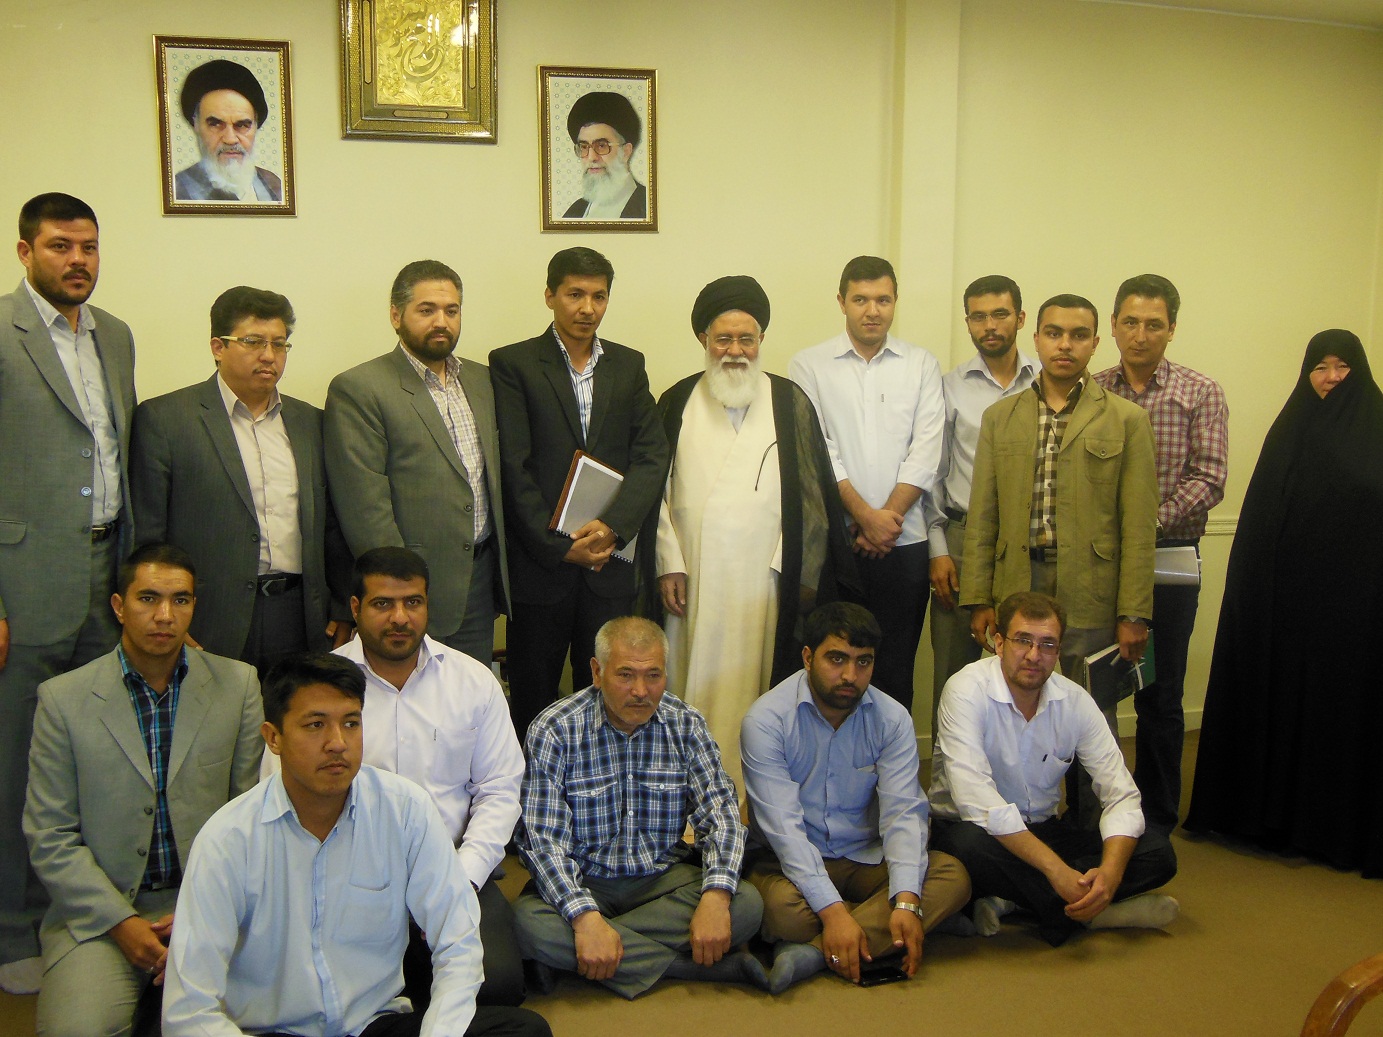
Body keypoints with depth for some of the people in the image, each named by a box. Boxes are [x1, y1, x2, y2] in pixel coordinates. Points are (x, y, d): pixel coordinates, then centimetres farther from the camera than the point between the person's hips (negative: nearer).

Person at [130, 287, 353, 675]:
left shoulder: (310, 422, 15)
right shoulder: (163, 418, 1)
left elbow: (331, 528, 17)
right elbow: (146, 535, -2)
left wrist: (342, 611, 10)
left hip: (300, 622, 4)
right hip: (211, 625, -3)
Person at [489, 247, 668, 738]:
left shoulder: (628, 365, 12)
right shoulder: (512, 364, 0)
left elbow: (652, 457, 3)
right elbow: (513, 468, -6)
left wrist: (613, 526, -12)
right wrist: (559, 547, -11)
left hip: (611, 564, 3)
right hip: (540, 564, -3)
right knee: (533, 700, 6)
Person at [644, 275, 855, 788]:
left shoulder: (790, 403, 8)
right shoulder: (678, 403, 11)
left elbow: (814, 494, 5)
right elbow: (658, 489, 8)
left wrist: (804, 573, -1)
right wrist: (668, 564, 0)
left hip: (766, 579, -1)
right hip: (694, 578, 1)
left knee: (757, 685, -1)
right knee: (698, 685, 3)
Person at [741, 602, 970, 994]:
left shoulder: (893, 719, -3)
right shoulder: (766, 720, -15)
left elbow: (903, 813, -13)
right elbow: (783, 826, -22)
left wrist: (907, 901, -29)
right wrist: (831, 909, -32)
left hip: (866, 860, 4)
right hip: (790, 860, -4)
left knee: (953, 877, -21)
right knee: (783, 906, -36)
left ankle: (813, 950, -28)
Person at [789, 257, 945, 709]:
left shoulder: (922, 365, 11)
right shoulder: (809, 365, 5)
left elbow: (926, 450, 2)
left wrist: (890, 516, -9)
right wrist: (865, 515, -11)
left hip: (904, 541, 1)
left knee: (895, 668, 5)